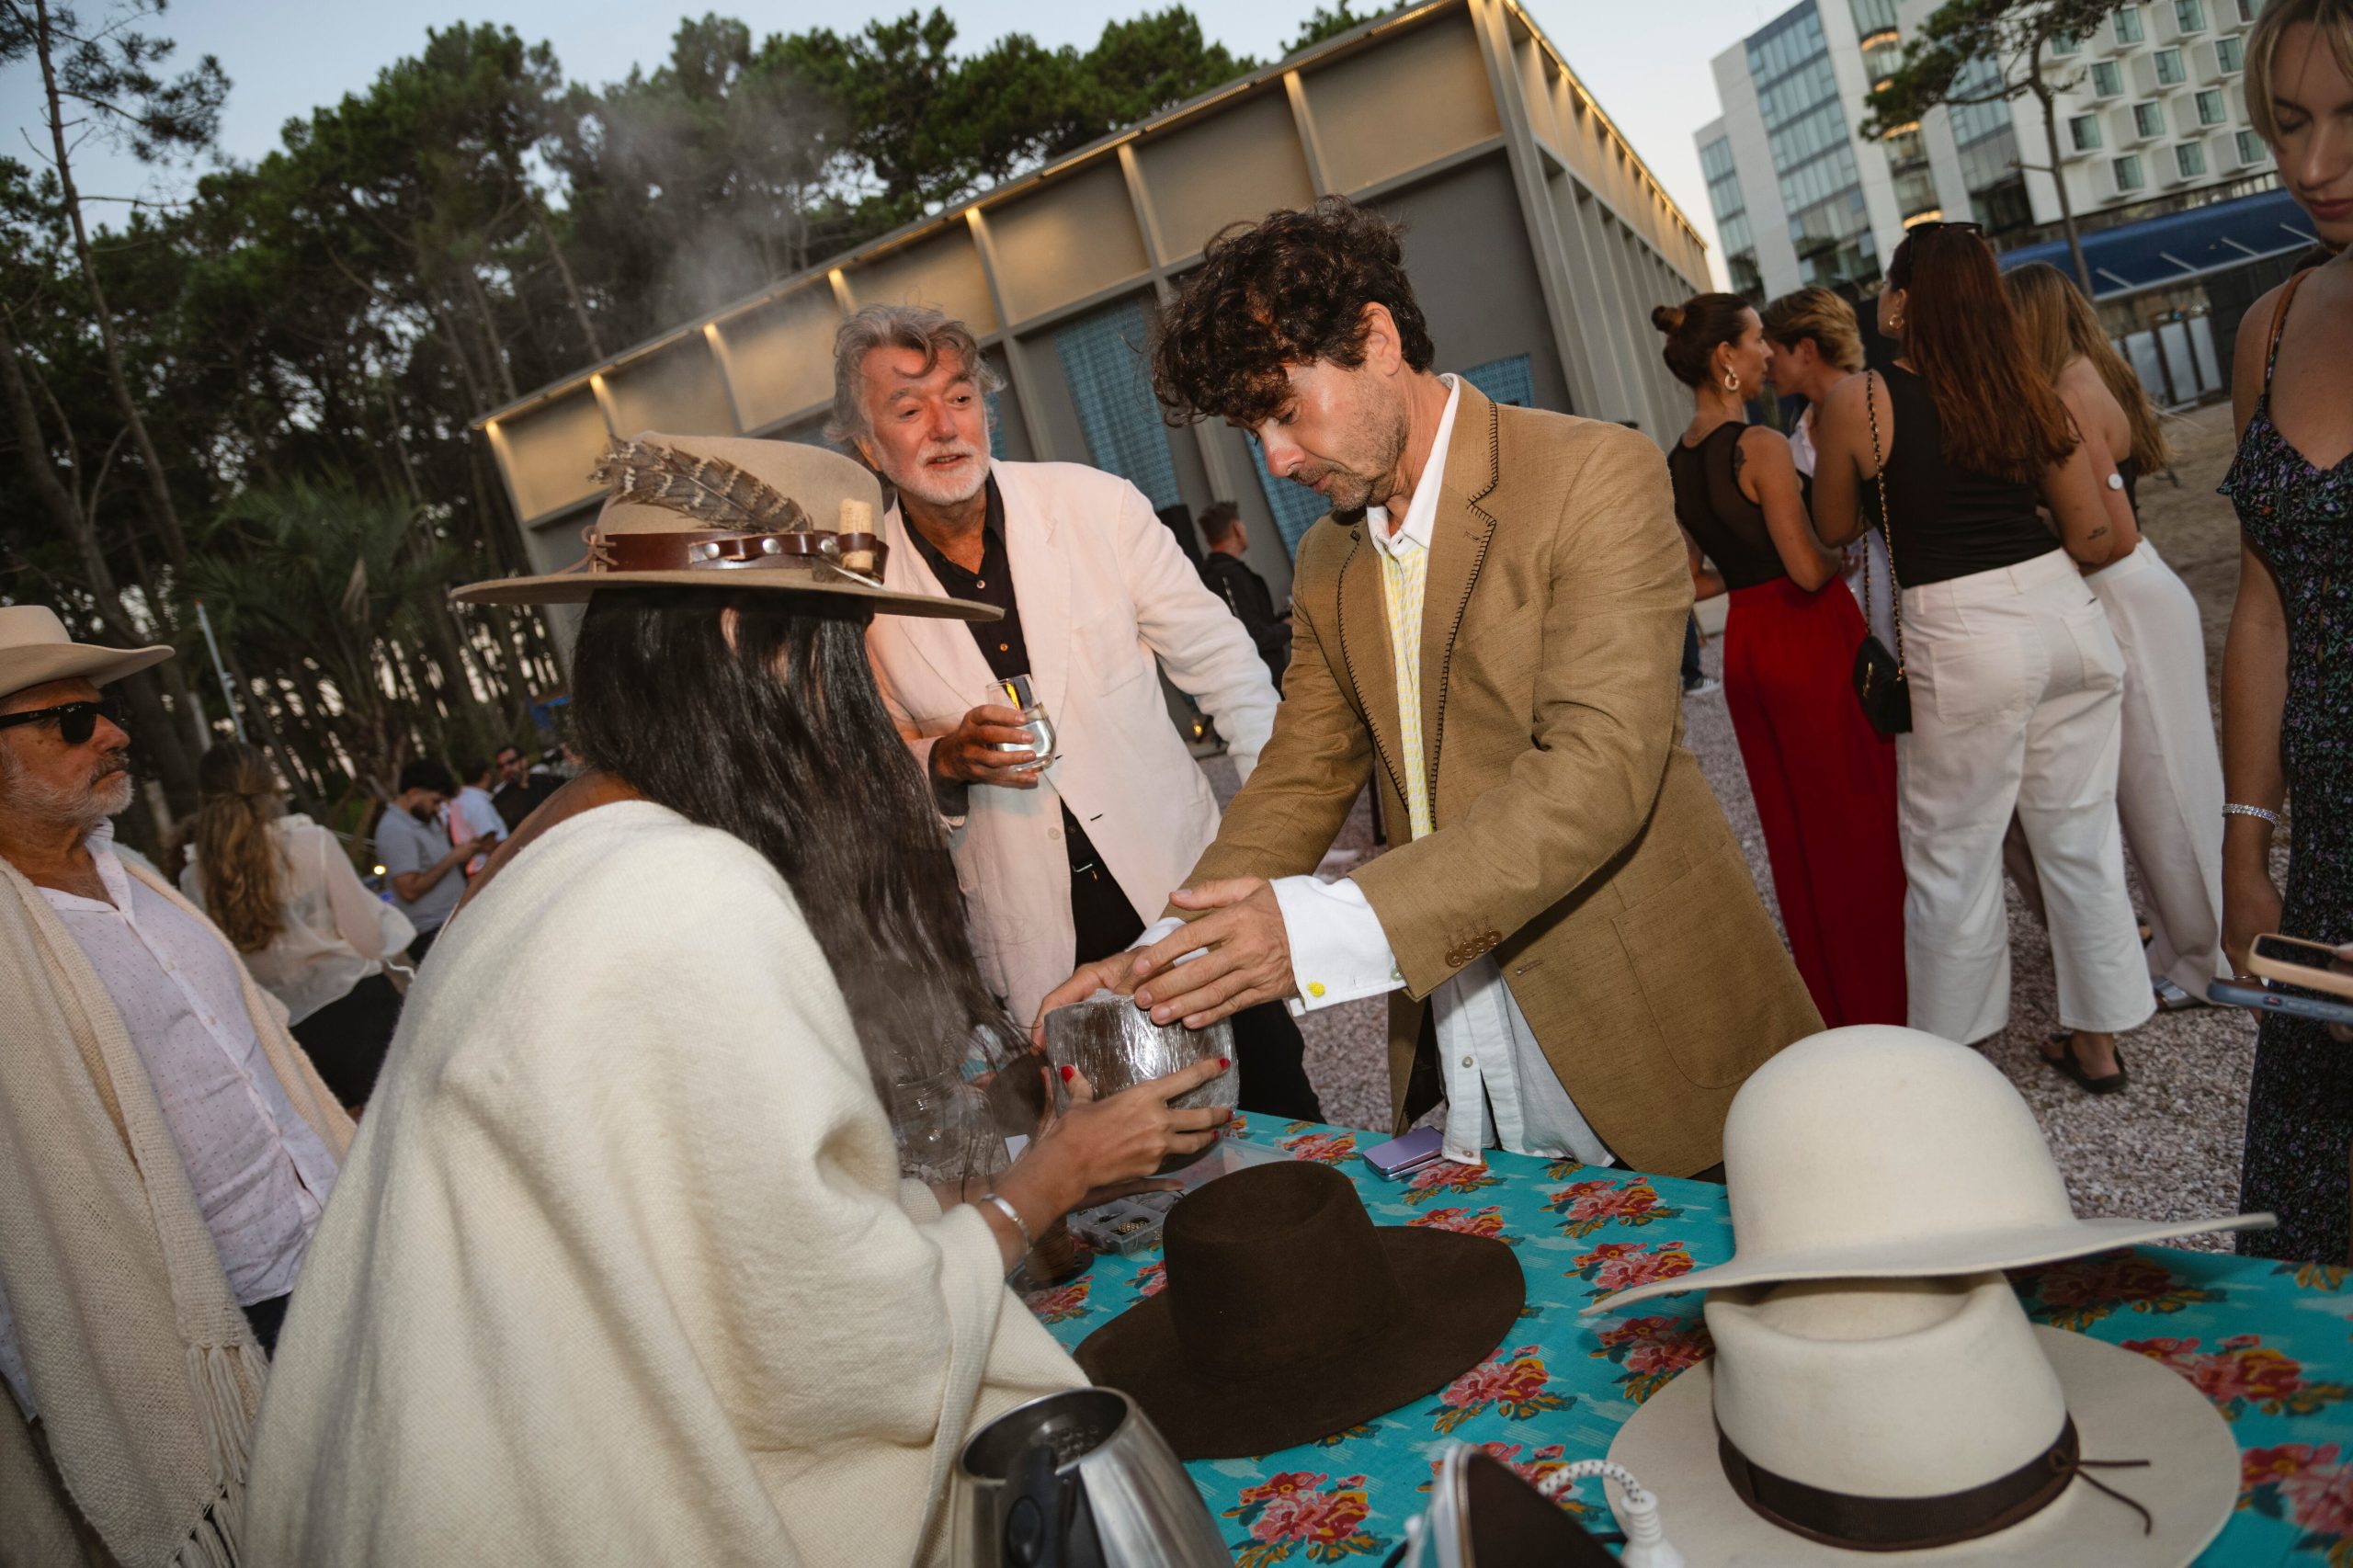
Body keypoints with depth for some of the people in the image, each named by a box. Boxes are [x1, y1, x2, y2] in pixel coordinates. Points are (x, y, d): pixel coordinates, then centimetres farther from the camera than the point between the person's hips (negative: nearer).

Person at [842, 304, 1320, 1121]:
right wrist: (945, 760, -14)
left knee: (1282, 1117, 9)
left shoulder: (1098, 504, -5)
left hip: (1184, 884, 0)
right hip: (1038, 948, 0)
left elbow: (1223, 665, 2)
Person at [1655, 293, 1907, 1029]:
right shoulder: (1760, 446, -17)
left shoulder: (1673, 465, 6)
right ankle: (1887, 1005, 15)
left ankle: (1835, 1006, 27)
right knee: (1862, 821, 5)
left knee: (1796, 831, 16)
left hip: (1745, 645, 8)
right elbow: (1808, 568, -21)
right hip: (1813, 638, -7)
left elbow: (1690, 581, 10)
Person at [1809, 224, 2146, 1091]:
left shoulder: (1859, 401, -7)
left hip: (1963, 641, -5)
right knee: (2082, 840, 15)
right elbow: (2096, 537, 8)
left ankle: (1950, 1054, 21)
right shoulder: (2030, 394, 7)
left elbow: (1835, 529, 6)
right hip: (2068, 617, 5)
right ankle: (2097, 1040, 29)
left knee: (1952, 860, 8)